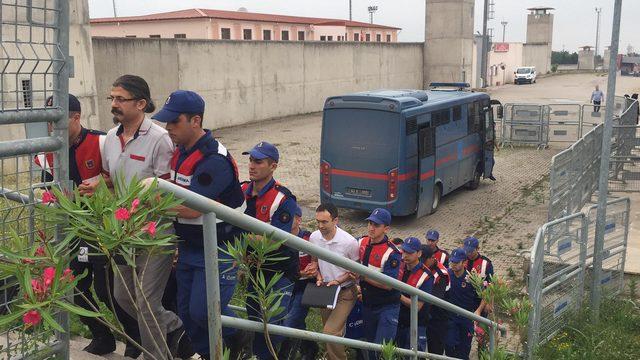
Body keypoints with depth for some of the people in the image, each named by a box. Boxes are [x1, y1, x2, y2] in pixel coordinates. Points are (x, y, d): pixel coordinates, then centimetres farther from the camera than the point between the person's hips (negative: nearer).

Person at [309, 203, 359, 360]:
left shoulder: (349, 242, -21)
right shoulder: (314, 237, -7)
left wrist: (338, 281, -18)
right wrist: (319, 277, -6)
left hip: (344, 293, -5)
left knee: (331, 332, -16)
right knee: (328, 331, 18)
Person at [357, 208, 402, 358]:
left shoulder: (392, 252, -20)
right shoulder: (362, 243, 0)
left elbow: (388, 284, -24)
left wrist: (363, 276, -22)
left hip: (387, 307, -7)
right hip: (367, 304, 7)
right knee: (370, 345, 18)